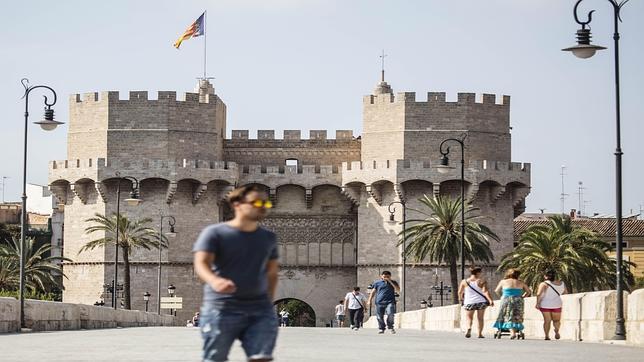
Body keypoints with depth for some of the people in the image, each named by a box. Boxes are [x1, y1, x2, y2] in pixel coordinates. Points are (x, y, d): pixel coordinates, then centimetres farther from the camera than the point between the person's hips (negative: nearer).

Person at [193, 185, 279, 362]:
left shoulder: (268, 238, 16)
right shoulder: (215, 233, -1)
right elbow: (201, 263, -13)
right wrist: (214, 281, -34)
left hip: (260, 311, 4)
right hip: (221, 309, -4)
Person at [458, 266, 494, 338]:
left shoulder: (464, 282, 3)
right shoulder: (482, 281, -3)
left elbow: (460, 292, 6)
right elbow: (485, 291, -15)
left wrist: (461, 299, 25)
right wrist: (490, 300, -21)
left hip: (469, 302, 1)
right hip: (481, 302, -1)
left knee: (469, 318, 9)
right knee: (480, 318, 14)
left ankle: (469, 328, -20)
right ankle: (480, 334, 13)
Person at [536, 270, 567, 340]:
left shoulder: (544, 284, -13)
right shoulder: (561, 284, 1)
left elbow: (539, 294, -23)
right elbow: (565, 292, 16)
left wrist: (537, 303, -13)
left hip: (545, 305, -2)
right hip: (557, 305, 2)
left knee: (547, 320, 9)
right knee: (556, 320, 12)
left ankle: (547, 336, 2)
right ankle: (556, 331, -16)